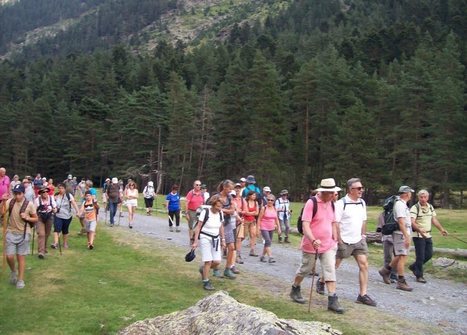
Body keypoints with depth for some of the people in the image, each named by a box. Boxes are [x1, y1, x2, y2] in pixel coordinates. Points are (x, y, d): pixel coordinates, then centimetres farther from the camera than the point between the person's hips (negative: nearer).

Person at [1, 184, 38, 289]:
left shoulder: (29, 204, -7)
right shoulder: (10, 202, -2)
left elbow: (36, 219, 1)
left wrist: (27, 218, -17)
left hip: (23, 234, -2)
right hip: (11, 233, 2)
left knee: (21, 257, 4)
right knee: (9, 256, -2)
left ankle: (20, 280, 14)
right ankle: (13, 272, 29)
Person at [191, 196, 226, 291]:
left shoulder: (220, 213, 0)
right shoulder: (205, 212, -15)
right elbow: (198, 227, -12)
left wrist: (223, 240, 13)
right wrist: (195, 241, -15)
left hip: (215, 239, 5)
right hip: (205, 238, -5)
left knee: (217, 261, -3)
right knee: (208, 261, -11)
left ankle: (203, 269, 27)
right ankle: (206, 282, 6)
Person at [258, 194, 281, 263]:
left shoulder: (275, 209, 6)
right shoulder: (264, 208, -8)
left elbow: (276, 219, 14)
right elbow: (259, 219, -6)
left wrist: (279, 228, 10)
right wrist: (258, 228, -10)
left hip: (271, 229, 6)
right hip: (264, 228, -6)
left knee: (268, 242, 10)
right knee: (268, 241, -17)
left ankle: (262, 256, 24)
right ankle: (270, 257, -20)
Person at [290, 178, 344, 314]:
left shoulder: (331, 204, 5)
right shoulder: (311, 203, -16)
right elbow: (305, 225, -22)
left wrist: (335, 240, 13)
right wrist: (313, 240, -35)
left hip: (328, 245, 5)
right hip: (311, 245, -5)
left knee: (330, 271, -3)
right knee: (306, 269, 10)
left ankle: (332, 300, 0)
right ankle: (295, 290, 34)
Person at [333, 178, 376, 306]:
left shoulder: (362, 203, 6)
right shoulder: (341, 204, -14)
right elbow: (335, 223, -14)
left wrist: (363, 235, 10)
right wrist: (340, 241, -15)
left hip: (358, 240, 6)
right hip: (344, 241, -6)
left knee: (364, 265, -2)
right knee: (334, 265, 7)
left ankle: (363, 295, 4)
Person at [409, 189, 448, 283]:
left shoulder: (430, 207, 9)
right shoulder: (415, 208, -14)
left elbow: (434, 220, 17)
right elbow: (412, 222, -23)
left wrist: (441, 229, 7)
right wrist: (420, 230, -39)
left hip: (428, 235, 7)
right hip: (418, 236, -7)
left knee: (429, 254, 10)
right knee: (420, 256, -3)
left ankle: (414, 266, 29)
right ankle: (419, 276, 10)